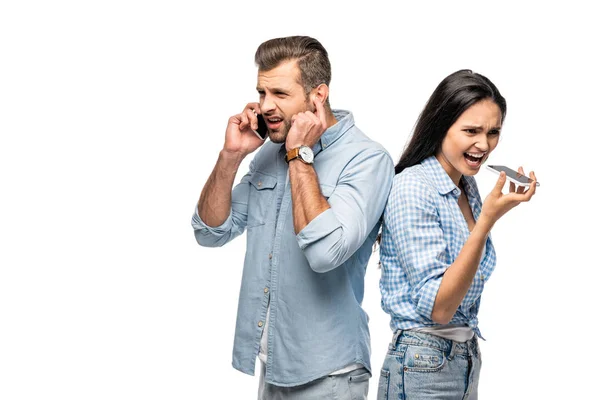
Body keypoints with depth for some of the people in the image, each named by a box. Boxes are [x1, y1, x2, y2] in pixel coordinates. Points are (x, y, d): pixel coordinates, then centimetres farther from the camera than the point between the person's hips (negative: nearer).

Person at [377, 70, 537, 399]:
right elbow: (437, 307, -25)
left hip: (466, 358, 8)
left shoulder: (468, 188, 7)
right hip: (424, 368, -8)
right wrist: (487, 218, -29)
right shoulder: (412, 188, -18)